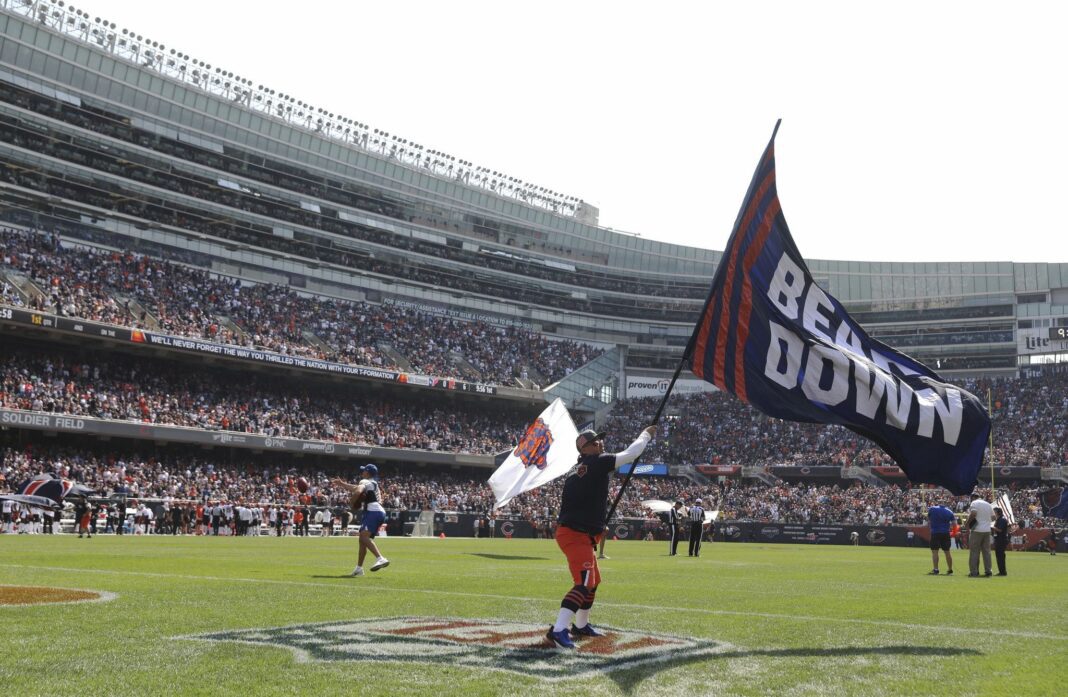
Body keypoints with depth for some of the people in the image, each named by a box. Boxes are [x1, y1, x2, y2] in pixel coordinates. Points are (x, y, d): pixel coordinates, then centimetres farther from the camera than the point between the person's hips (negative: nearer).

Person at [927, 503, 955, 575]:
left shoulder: (932, 509, -2)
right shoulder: (949, 512, 4)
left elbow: (928, 519, 9)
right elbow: (953, 524, 2)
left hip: (935, 532, -3)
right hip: (946, 533, 3)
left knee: (934, 551, -4)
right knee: (947, 552, 11)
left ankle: (935, 570, -12)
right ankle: (950, 570, 19)